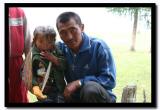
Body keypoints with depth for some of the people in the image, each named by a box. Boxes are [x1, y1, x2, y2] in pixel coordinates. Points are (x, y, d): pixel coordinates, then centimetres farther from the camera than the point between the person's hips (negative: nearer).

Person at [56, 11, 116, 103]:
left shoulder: (98, 46, -16)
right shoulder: (61, 48, -3)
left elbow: (110, 80, -20)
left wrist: (79, 83, -24)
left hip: (100, 97, -4)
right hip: (75, 97, 4)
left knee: (90, 88, -37)